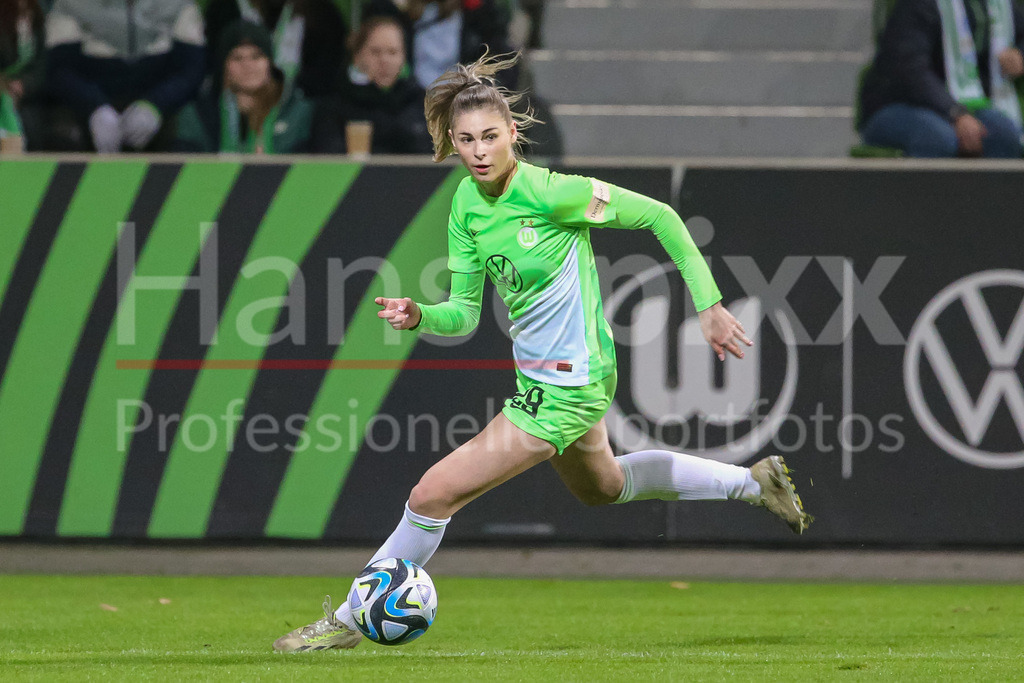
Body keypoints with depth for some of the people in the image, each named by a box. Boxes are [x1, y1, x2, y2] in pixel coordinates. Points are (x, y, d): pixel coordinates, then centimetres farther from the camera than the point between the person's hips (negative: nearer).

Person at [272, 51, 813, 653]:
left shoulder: (547, 191, -25)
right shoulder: (466, 204, -3)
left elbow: (659, 216, -17)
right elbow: (464, 314, 2)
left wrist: (710, 305, -15)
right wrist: (418, 316, -20)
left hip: (566, 387, -9)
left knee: (433, 495, -10)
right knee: (602, 486, 35)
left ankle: (349, 622, 8)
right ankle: (753, 481, 48)